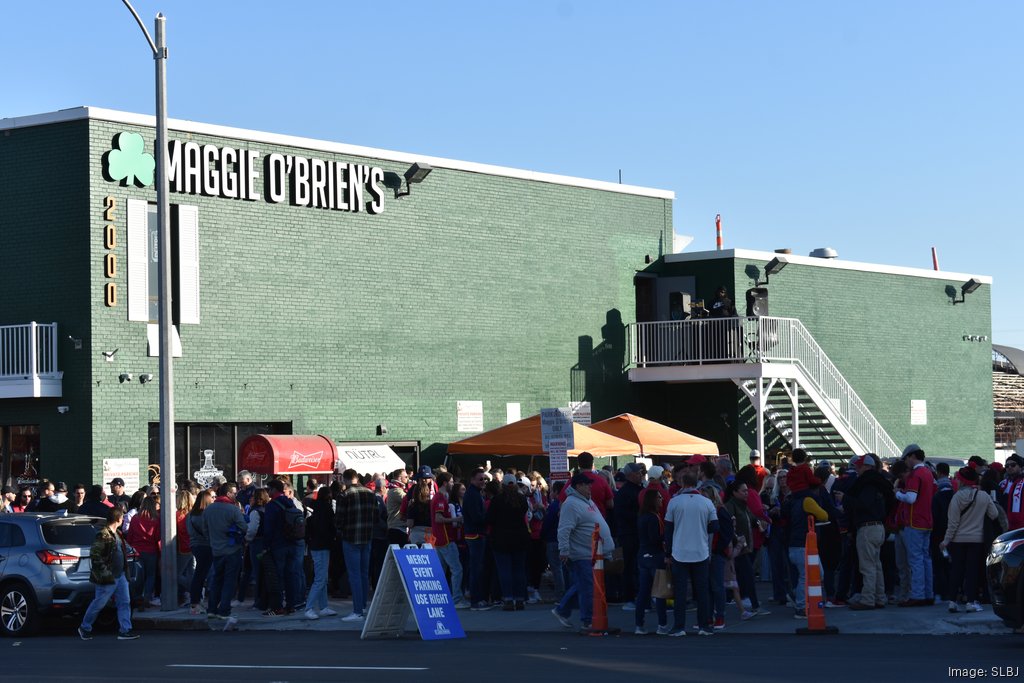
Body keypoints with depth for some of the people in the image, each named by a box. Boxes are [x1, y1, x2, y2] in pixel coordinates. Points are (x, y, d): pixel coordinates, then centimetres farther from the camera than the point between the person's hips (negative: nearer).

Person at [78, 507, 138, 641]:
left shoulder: (117, 534, 12)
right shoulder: (104, 535, -18)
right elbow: (94, 554, -22)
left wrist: (124, 570, 16)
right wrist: (104, 571, -21)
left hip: (120, 575, 9)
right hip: (108, 578, -9)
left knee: (125, 602, 3)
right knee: (98, 604, 4)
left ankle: (125, 630, 5)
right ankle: (85, 628, 20)